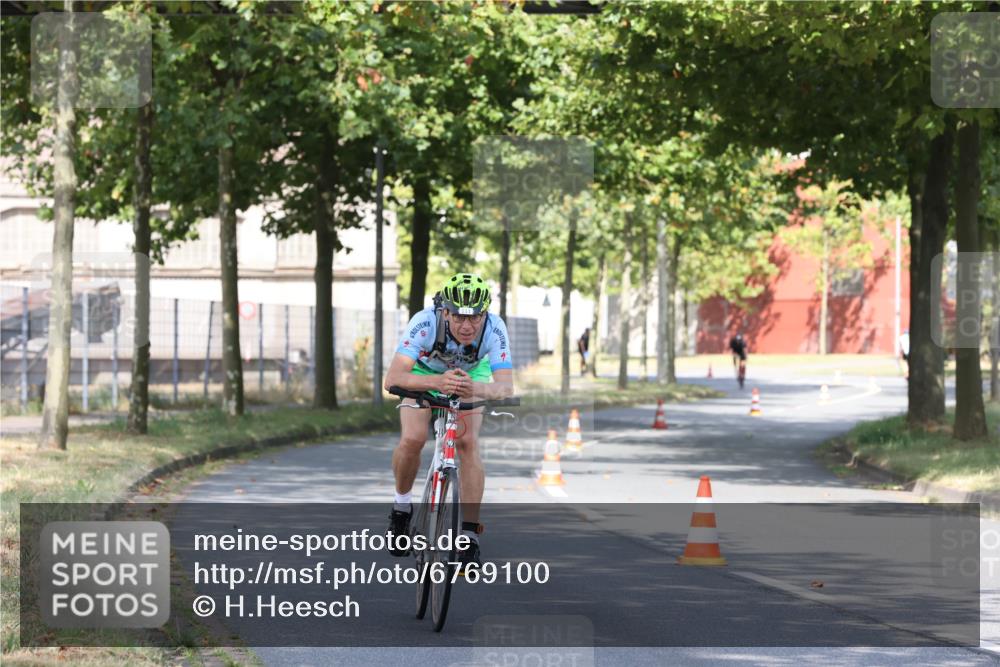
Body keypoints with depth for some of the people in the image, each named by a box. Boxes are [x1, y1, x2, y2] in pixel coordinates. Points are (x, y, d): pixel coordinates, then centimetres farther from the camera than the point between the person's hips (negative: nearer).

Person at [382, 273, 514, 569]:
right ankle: (402, 503, 8)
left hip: (472, 375, 1)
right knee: (412, 439, -22)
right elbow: (393, 378, -48)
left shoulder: (494, 328, -35)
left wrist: (476, 388, -63)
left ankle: (470, 537, -14)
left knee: (468, 444, -20)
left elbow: (506, 386, -42)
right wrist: (438, 382, -65)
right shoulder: (425, 323, -40)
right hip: (424, 371, -1)